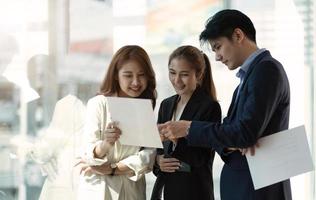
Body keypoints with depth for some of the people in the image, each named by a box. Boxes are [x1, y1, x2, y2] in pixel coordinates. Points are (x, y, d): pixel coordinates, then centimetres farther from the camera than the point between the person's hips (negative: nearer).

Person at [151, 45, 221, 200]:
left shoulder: (210, 107, -10)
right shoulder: (166, 105, 10)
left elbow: (202, 159, -14)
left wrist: (178, 139, -27)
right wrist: (158, 160, -7)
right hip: (165, 186, 6)